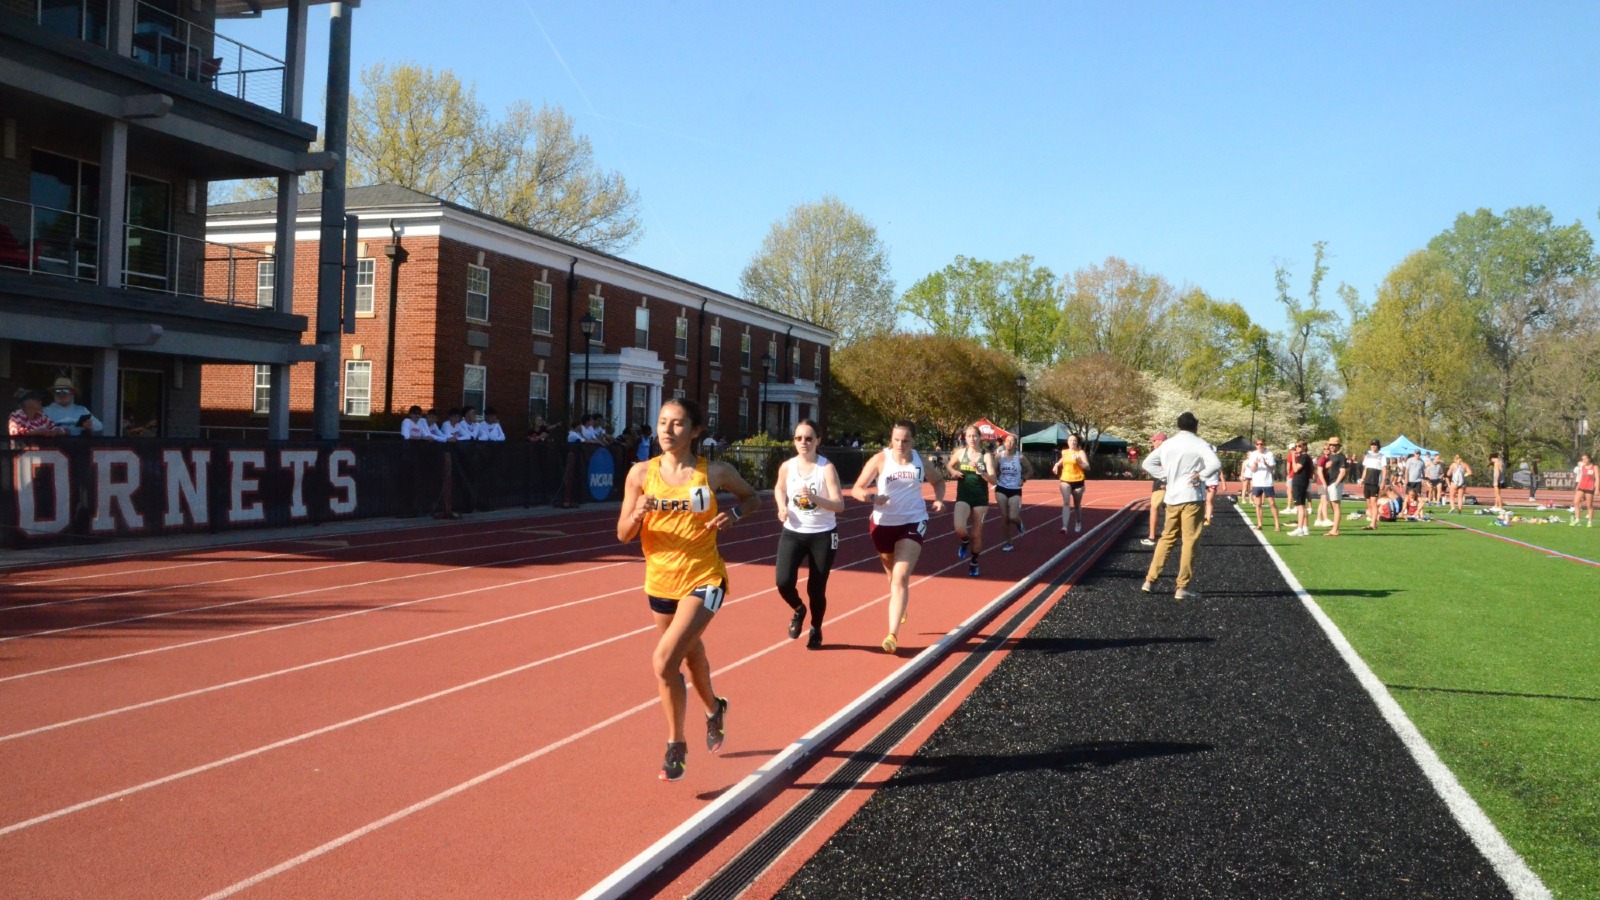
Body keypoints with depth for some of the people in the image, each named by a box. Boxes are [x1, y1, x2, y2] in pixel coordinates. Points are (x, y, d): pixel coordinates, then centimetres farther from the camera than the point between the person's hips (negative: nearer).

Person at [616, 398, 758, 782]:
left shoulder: (714, 472, -9)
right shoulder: (641, 473, -4)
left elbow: (753, 497, 8)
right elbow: (623, 534, -3)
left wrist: (734, 513, -13)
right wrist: (637, 516, -24)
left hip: (703, 580, -4)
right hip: (660, 581, 4)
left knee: (664, 660, -17)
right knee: (690, 653, 23)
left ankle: (675, 746, 2)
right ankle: (714, 710, 52)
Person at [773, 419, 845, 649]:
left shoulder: (827, 468, -14)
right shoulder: (787, 466, -3)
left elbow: (839, 505, -19)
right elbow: (779, 488, 19)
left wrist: (813, 497, -33)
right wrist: (782, 508, 0)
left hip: (823, 535, -2)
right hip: (792, 533, 3)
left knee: (816, 588, 4)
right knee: (784, 582, -14)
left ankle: (816, 630, 32)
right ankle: (798, 610, 21)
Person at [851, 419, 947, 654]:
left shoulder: (920, 461, -1)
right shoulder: (880, 459, -9)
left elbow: (938, 480, 19)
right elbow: (856, 489, -12)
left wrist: (939, 499, -1)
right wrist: (870, 497, -34)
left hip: (913, 523, -1)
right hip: (883, 524, 1)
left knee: (900, 578, -14)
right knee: (893, 575, 20)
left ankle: (893, 635, -17)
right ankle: (901, 608, 52)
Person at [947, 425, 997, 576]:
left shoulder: (986, 456, -8)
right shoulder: (960, 453, -1)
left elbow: (993, 480, -14)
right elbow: (948, 466, 17)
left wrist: (980, 471, -29)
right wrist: (953, 472, -5)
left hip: (980, 498, -1)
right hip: (963, 497, 1)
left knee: (976, 534, 8)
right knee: (960, 529, -22)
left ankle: (974, 563, 31)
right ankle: (965, 541, 15)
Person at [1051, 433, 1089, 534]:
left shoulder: (1081, 452, -6)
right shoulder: (1064, 452, 6)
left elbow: (1087, 467, -14)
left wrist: (1078, 461, -29)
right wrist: (1057, 464, 13)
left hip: (1078, 482, -1)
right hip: (1065, 481, 1)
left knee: (1077, 505, 14)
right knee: (1066, 503, -17)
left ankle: (1078, 523, 41)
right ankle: (1065, 527, -27)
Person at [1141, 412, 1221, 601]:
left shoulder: (1167, 444, 7)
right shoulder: (1199, 444, -8)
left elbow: (1147, 463, 9)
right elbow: (1216, 464, -22)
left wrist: (1166, 477, 7)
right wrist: (1201, 476, -10)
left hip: (1172, 497, 5)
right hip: (1192, 497, -5)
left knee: (1166, 538, 16)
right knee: (1189, 542, 0)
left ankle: (1150, 580, 14)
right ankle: (1182, 588, 0)